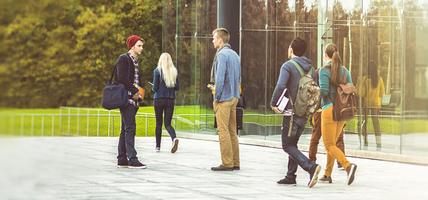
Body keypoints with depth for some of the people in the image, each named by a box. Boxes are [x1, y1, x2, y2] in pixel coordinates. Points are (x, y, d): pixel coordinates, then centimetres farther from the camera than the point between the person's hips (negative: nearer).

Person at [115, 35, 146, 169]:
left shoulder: (135, 61, 21)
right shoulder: (124, 59, -8)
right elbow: (123, 80, -17)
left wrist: (139, 92, 8)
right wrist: (135, 91, -12)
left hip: (133, 99, 9)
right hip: (126, 98, -9)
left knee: (125, 130, 9)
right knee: (130, 128, -13)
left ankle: (122, 160, 10)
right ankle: (132, 159, -16)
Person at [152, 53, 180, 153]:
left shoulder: (157, 71, -7)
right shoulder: (174, 71, 3)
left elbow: (155, 87, -8)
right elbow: (177, 87, 6)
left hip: (159, 99, -3)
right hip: (171, 100, 3)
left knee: (158, 123, 9)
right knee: (167, 123, 6)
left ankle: (158, 146, 13)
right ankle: (174, 138, -23)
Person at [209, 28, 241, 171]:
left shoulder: (222, 55, -14)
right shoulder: (235, 55, 14)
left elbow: (220, 78, -19)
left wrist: (216, 97, -11)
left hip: (224, 98, -9)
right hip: (234, 97, 9)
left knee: (223, 131, -5)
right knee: (232, 131, 12)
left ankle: (227, 163, -4)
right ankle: (235, 163, 14)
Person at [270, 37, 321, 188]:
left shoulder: (288, 66, -10)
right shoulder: (309, 67, 12)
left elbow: (280, 86, -21)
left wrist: (273, 104, -9)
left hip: (292, 111, -7)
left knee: (288, 145, -3)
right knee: (293, 144, 16)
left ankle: (311, 167, -20)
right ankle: (291, 176, 15)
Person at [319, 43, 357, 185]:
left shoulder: (324, 70, -10)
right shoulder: (344, 70, 8)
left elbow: (324, 91, -16)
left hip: (330, 109, -7)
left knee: (329, 145, -4)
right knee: (332, 143, 18)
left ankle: (348, 165, -27)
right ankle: (327, 174, 20)